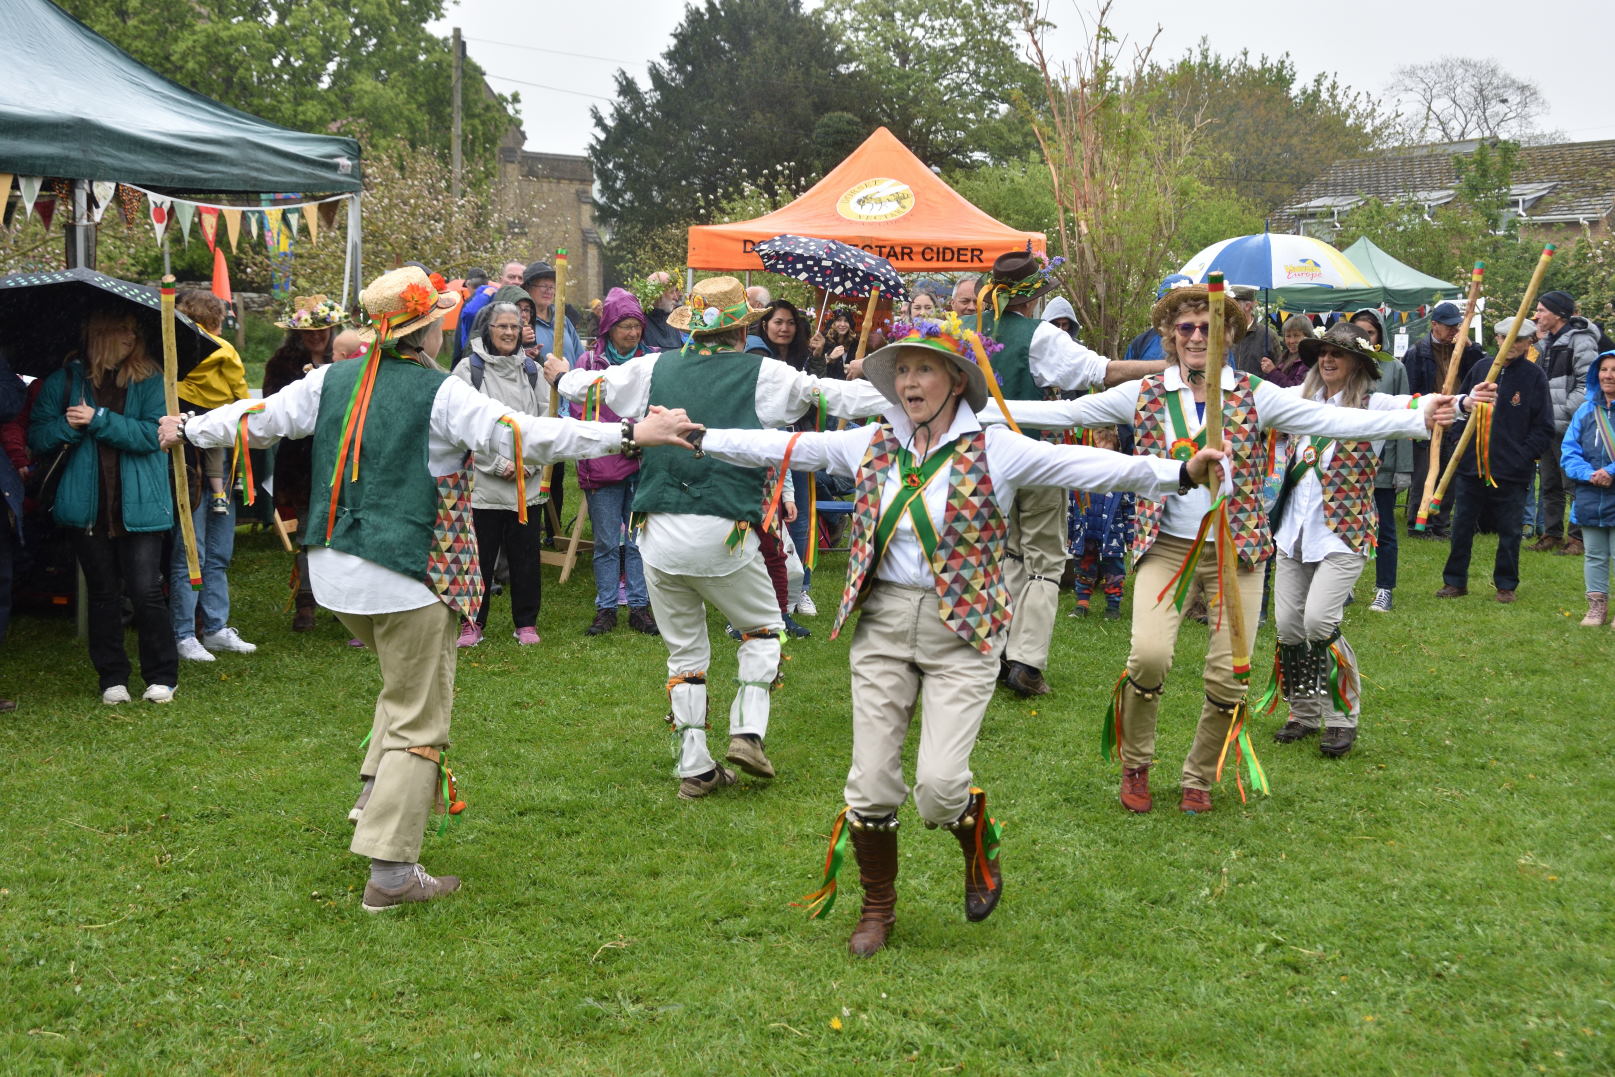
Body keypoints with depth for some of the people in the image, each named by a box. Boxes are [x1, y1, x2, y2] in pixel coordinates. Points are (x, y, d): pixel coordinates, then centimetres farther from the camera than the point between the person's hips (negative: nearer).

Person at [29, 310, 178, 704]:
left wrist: (99, 420, -17)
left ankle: (162, 677, 9)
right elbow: (37, 438, 5)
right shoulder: (63, 382, 6)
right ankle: (112, 678, 21)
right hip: (87, 507, 2)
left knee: (146, 591, -5)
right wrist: (67, 425, -15)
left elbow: (153, 434, -11)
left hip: (139, 506, -2)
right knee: (102, 593, 10)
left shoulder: (149, 380, -1)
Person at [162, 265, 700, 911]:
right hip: (408, 577, -7)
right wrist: (629, 435, -22)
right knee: (418, 722, 1)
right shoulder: (441, 395, -13)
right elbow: (525, 437, -22)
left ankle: (375, 802, 21)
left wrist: (189, 430, 35)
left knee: (404, 687, 28)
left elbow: (259, 418, 15)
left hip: (336, 569, 7)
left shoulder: (332, 383, 4)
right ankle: (390, 871, 0)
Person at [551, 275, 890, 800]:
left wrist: (563, 376, 46)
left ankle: (695, 767, 16)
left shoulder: (655, 368, 10)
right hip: (722, 535, -3)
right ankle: (748, 731, 5)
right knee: (763, 627, 20)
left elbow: (596, 384, 25)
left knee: (684, 652, 15)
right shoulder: (763, 375, -1)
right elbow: (835, 395, 1)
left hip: (659, 536, 3)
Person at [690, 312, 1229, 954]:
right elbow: (778, 446, 12)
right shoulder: (870, 445, 5)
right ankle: (877, 908, 28)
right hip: (884, 625, 3)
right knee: (870, 786, 2)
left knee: (939, 786, -12)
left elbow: (1088, 466, -16)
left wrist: (1179, 472, -27)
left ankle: (982, 859, 25)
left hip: (961, 631, -3)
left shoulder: (995, 451, -6)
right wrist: (696, 438, 12)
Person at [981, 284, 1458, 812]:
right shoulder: (1143, 395, 3)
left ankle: (1199, 777, 25)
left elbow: (1336, 420, -6)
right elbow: (1063, 412, 1)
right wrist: (982, 408, -9)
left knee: (1229, 678, -4)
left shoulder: (1255, 396, 2)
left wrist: (1418, 418, -19)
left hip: (1236, 549, 1)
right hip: (1166, 546, -1)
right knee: (1150, 655, -21)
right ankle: (1135, 764, 7)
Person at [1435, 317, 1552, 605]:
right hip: (1470, 465, 3)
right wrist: (1458, 440, 2)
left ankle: (1506, 585, 20)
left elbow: (1544, 427, -3)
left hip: (1513, 471, -3)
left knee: (1510, 532, 7)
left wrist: (1524, 455, -10)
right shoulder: (1480, 369, 4)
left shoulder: (1535, 376, -4)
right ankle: (1455, 581, 20)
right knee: (1461, 527, 9)